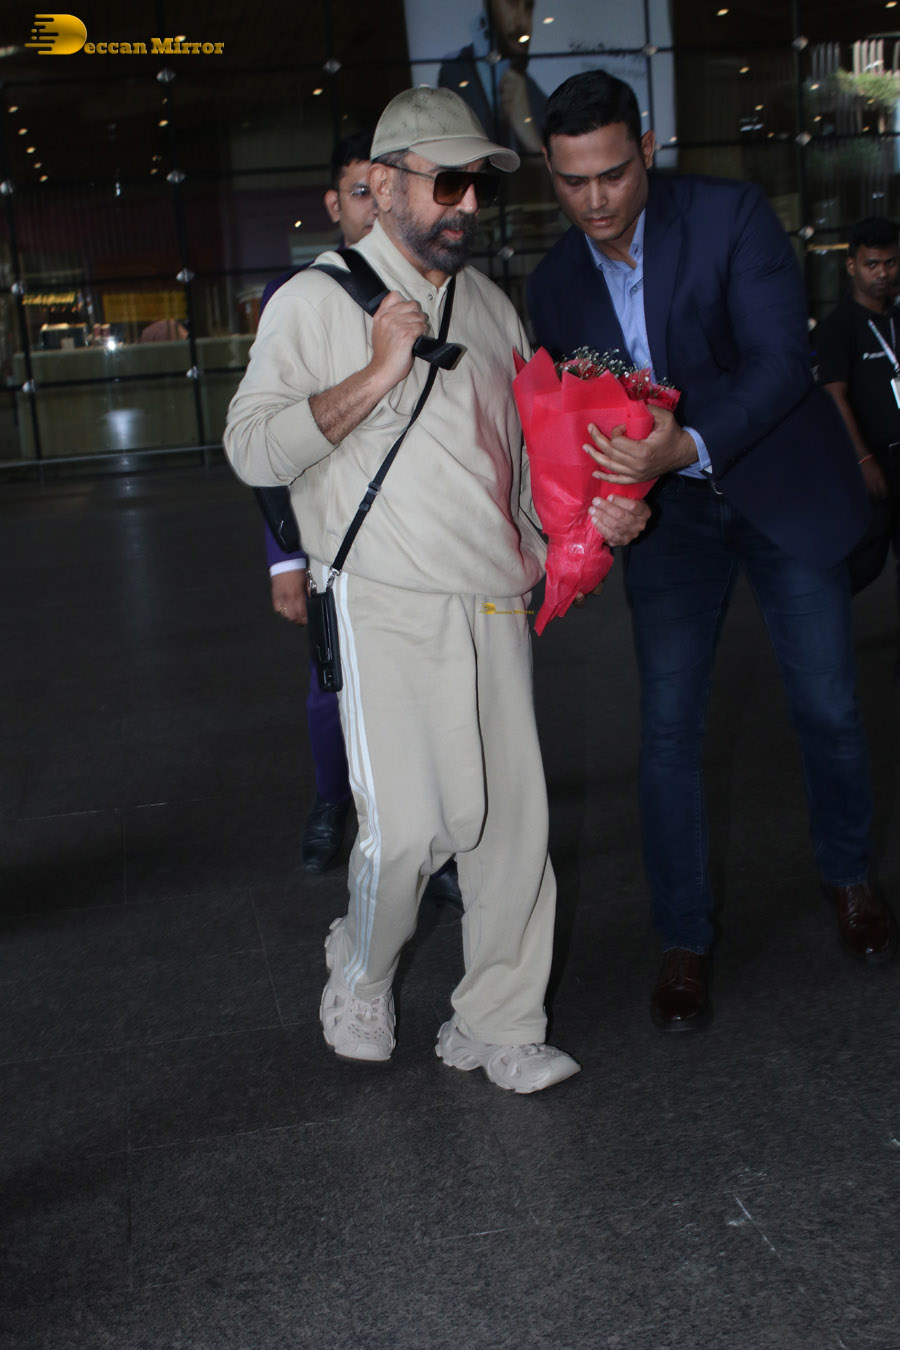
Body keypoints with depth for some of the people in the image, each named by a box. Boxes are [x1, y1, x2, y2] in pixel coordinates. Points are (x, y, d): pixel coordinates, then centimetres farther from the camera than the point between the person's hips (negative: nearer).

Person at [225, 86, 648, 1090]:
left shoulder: (488, 303, 19)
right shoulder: (316, 300, 1)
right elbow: (252, 449, -8)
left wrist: (589, 513, 7)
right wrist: (379, 373, -14)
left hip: (495, 601, 6)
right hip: (386, 604, -5)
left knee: (512, 820, 3)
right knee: (405, 827, -12)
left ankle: (497, 1026, 18)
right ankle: (359, 979, 18)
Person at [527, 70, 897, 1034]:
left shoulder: (732, 215, -13)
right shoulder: (554, 283, -1)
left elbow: (779, 360, -21)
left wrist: (688, 445, -36)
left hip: (782, 487, -2)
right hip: (668, 513, 2)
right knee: (667, 729, -2)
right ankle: (683, 942, 12)